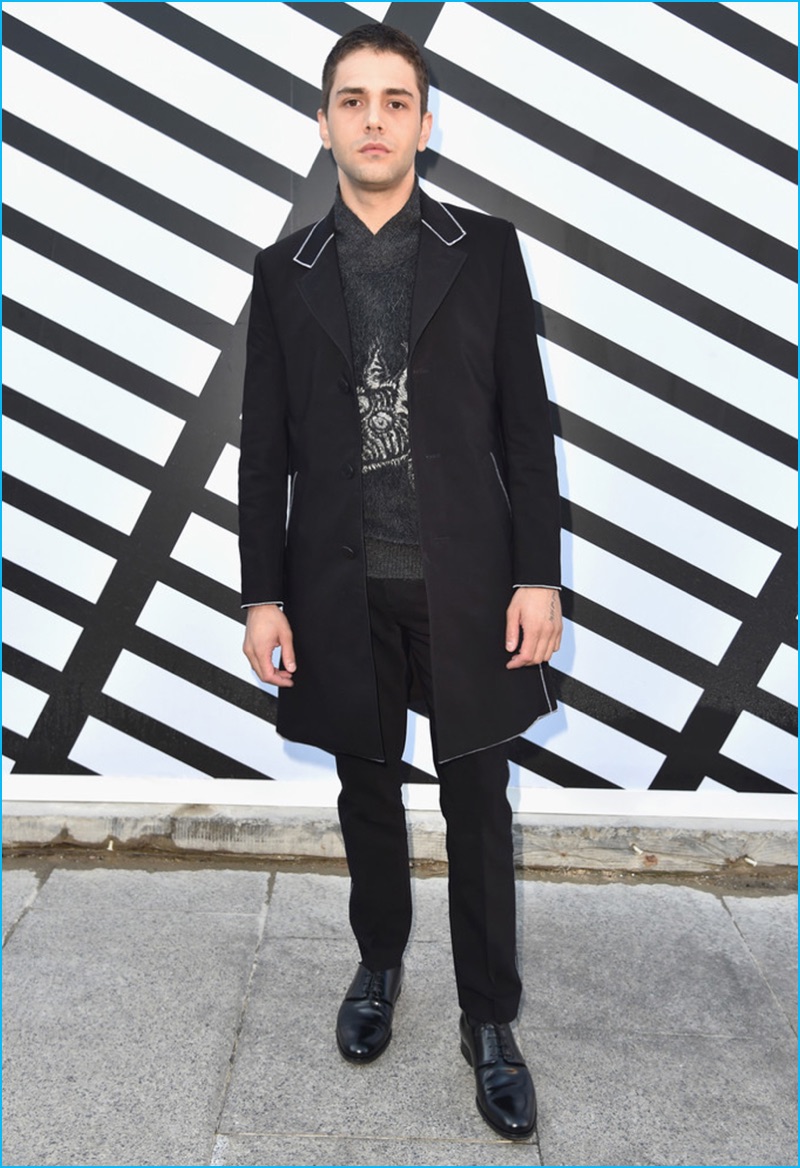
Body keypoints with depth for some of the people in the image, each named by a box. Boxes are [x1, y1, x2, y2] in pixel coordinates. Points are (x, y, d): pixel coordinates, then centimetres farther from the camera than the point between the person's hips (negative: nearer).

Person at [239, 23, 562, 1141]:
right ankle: (380, 964, 39)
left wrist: (538, 575, -6)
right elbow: (264, 448, 5)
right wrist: (263, 595, 0)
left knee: (479, 803, 7)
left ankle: (490, 1023, 24)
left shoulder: (486, 249, 3)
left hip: (467, 582, -1)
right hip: (342, 587, 2)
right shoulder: (285, 272, 7)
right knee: (368, 789, 15)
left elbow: (526, 423, 0)